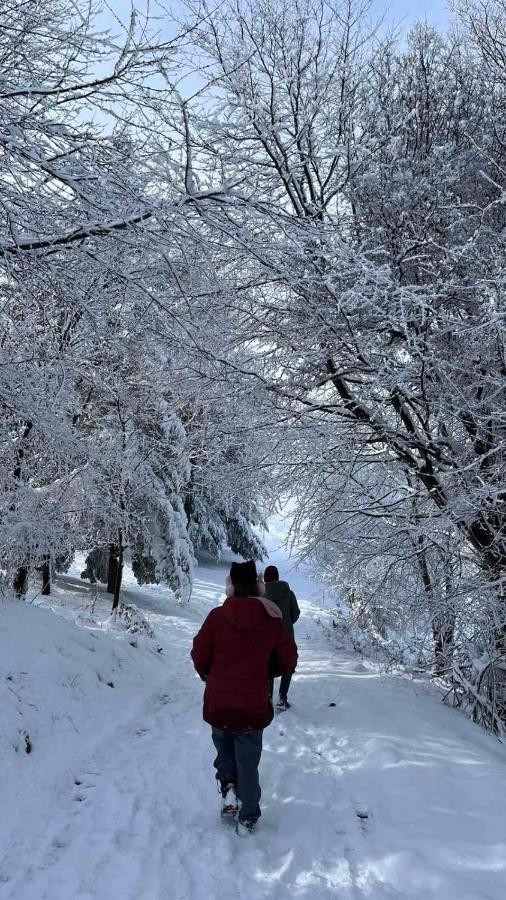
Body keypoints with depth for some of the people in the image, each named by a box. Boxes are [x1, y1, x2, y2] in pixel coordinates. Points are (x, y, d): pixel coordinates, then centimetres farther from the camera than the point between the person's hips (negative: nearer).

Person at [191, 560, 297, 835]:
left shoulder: (217, 616, -11)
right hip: (253, 706, 0)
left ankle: (228, 787, 9)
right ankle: (247, 818, 24)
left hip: (217, 704, 0)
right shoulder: (271, 620, -9)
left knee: (224, 749, 28)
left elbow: (199, 656, -5)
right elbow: (288, 660, 1)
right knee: (248, 763, 17)